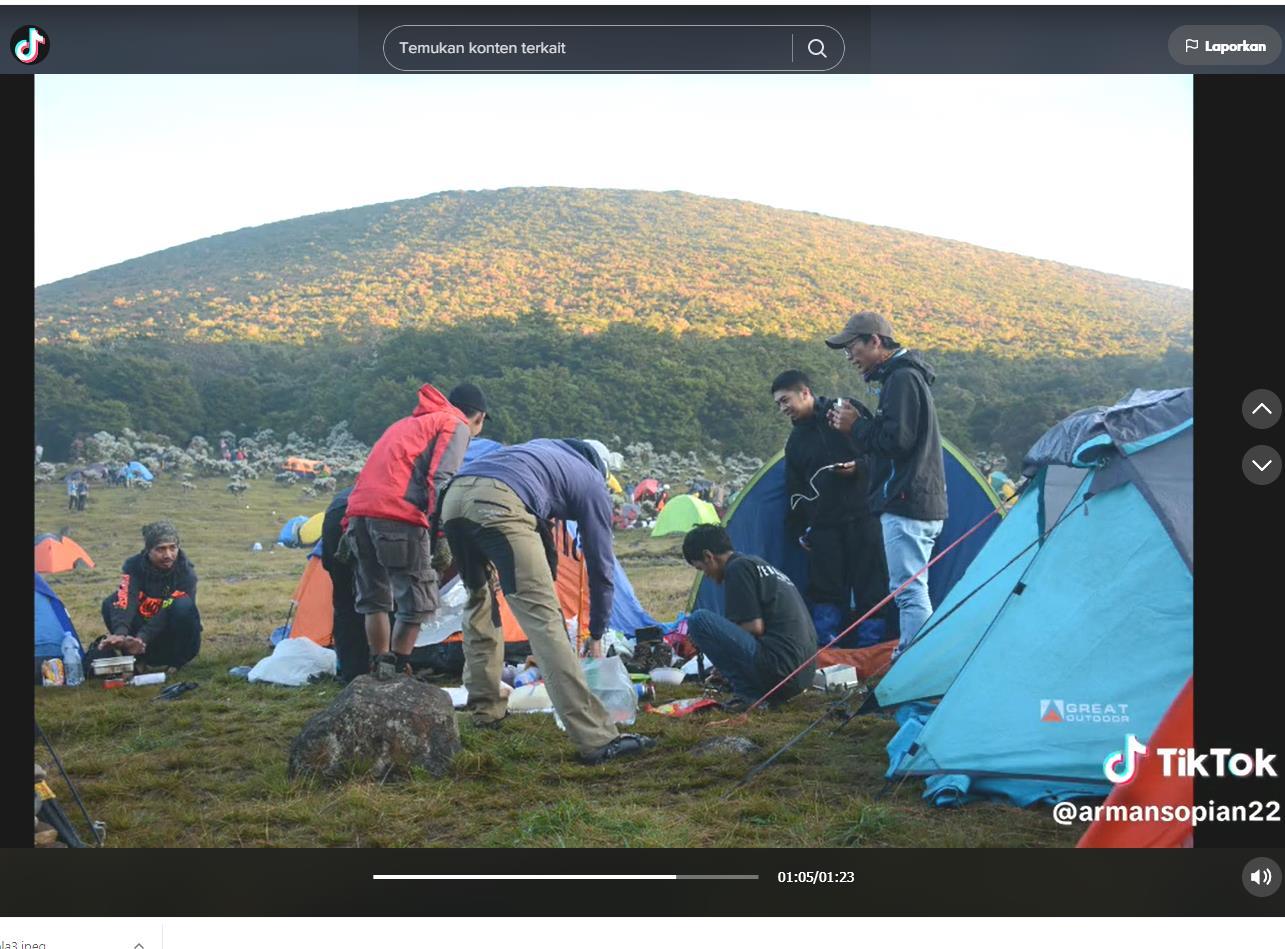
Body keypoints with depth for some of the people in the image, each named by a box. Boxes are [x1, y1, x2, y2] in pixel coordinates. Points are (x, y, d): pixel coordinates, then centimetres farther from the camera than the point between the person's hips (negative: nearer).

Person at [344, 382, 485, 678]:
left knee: (374, 599, 17)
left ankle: (379, 674, 20)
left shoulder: (408, 422, 33)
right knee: (417, 602, 0)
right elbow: (440, 481, -9)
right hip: (397, 516, -8)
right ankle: (396, 673, -2)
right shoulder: (457, 427, 7)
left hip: (359, 509, 8)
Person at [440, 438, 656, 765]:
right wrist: (597, 634, 34)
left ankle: (486, 709, 35)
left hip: (454, 496, 6)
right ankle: (595, 740, -11)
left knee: (479, 600, 28)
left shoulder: (544, 447, 40)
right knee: (544, 619, -7)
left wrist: (488, 558, 34)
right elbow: (600, 564, 25)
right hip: (499, 504, -6)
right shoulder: (593, 483, 24)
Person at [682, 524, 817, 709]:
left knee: (699, 620, -10)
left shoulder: (737, 568, -6)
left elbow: (755, 627, -11)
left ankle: (748, 692, -9)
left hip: (779, 669, -10)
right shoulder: (758, 563, 22)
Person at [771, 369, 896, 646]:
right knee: (825, 591, 0)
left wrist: (858, 466, -13)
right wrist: (799, 529, 16)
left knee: (871, 586, -3)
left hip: (863, 517, -4)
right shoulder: (796, 440, 16)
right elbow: (795, 491, 20)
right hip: (823, 525, 4)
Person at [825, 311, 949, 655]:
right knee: (910, 590, 14)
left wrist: (856, 426, -8)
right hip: (921, 503, 11)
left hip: (906, 505, -11)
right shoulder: (904, 375, 21)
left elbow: (897, 440, -22)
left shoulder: (902, 378, -12)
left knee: (910, 590, -10)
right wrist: (854, 427, 12)